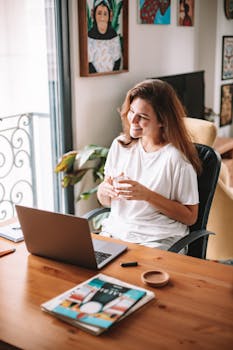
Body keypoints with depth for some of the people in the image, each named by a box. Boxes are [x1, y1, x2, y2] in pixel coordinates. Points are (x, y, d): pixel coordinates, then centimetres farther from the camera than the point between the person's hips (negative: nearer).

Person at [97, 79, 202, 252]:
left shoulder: (176, 157, -11)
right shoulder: (120, 145, 6)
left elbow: (190, 217, -8)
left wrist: (147, 195, -18)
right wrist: (104, 189, -11)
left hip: (158, 241, -5)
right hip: (114, 231, 5)